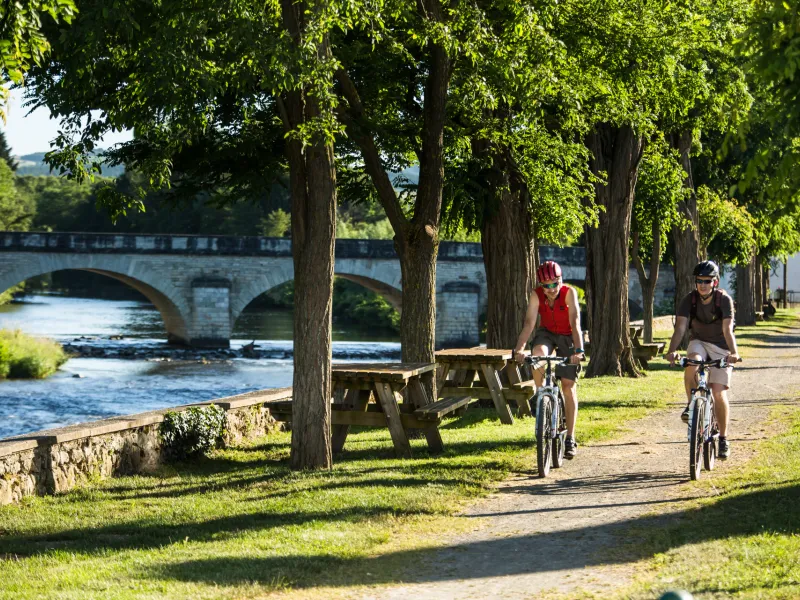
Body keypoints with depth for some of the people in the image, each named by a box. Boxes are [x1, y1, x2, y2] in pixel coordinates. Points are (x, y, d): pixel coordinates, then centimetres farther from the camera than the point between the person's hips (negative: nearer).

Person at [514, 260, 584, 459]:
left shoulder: (569, 293, -27)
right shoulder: (536, 295, -22)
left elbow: (575, 323, -36)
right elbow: (529, 324, -28)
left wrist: (578, 349, -49)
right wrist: (519, 349, -43)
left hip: (567, 337, -1)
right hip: (547, 333, 1)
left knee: (569, 386, -5)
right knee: (538, 354, -35)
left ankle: (570, 439, 1)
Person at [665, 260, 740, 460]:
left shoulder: (724, 299, -19)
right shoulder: (689, 300, -14)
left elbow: (728, 329, -30)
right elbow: (680, 327, -25)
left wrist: (733, 353, -47)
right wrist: (672, 350, -42)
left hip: (720, 347, -1)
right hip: (699, 342, 1)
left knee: (719, 393, -10)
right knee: (692, 363, -35)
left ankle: (723, 439, 5)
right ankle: (691, 404, -14)